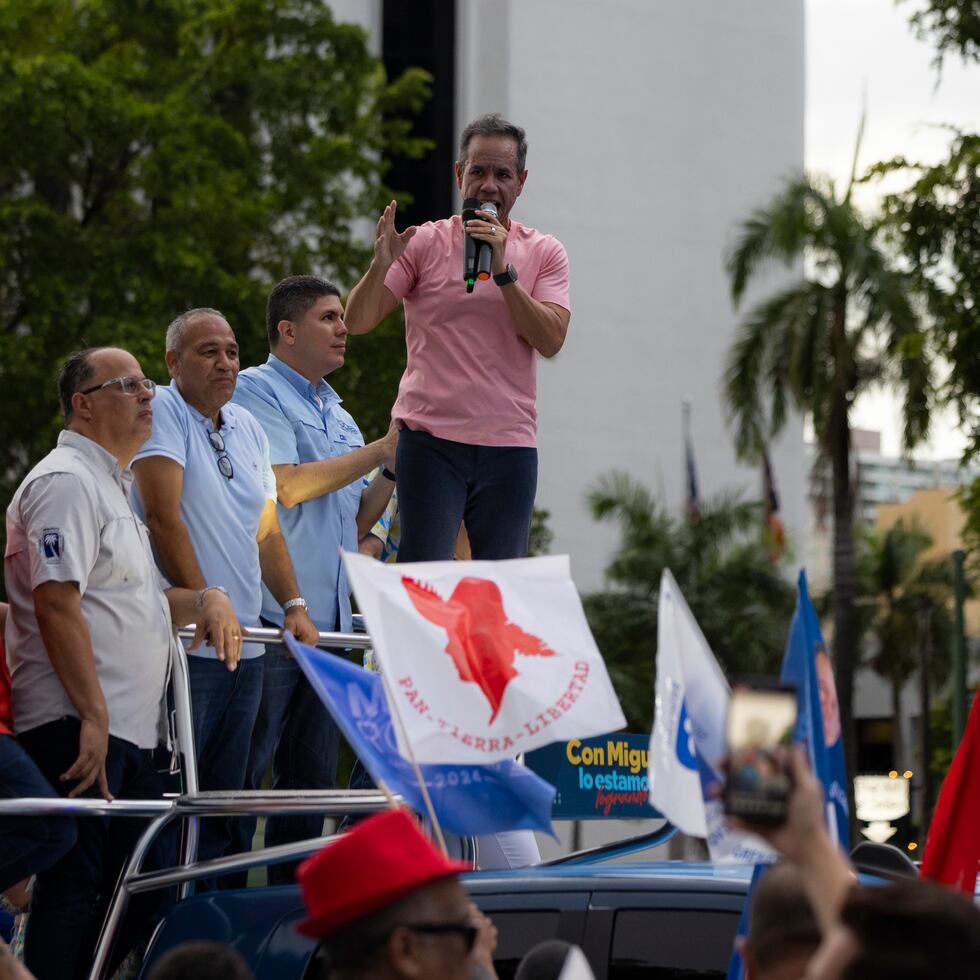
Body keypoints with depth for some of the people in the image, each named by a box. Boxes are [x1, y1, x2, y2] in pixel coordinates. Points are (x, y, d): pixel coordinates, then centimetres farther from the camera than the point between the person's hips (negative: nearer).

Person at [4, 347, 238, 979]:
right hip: (79, 730, -10)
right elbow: (56, 604, -18)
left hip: (133, 731, 10)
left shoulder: (114, 487, 23)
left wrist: (206, 600, 11)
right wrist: (93, 719, -23)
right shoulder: (65, 482, -9)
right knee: (74, 888, -10)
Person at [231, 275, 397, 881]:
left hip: (328, 623, 8)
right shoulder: (256, 392, -3)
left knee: (313, 777, 9)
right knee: (241, 775, -7)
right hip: (270, 619, -8)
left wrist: (395, 472, 6)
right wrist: (382, 452, -8)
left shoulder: (338, 416, 22)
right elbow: (288, 486, -15)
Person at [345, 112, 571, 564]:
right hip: (430, 439, -2)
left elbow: (550, 339, -5)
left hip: (509, 444, 2)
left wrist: (502, 270, -14)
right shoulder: (425, 243, 5)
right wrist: (380, 265, -20)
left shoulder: (544, 253, 9)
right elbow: (357, 321, -1)